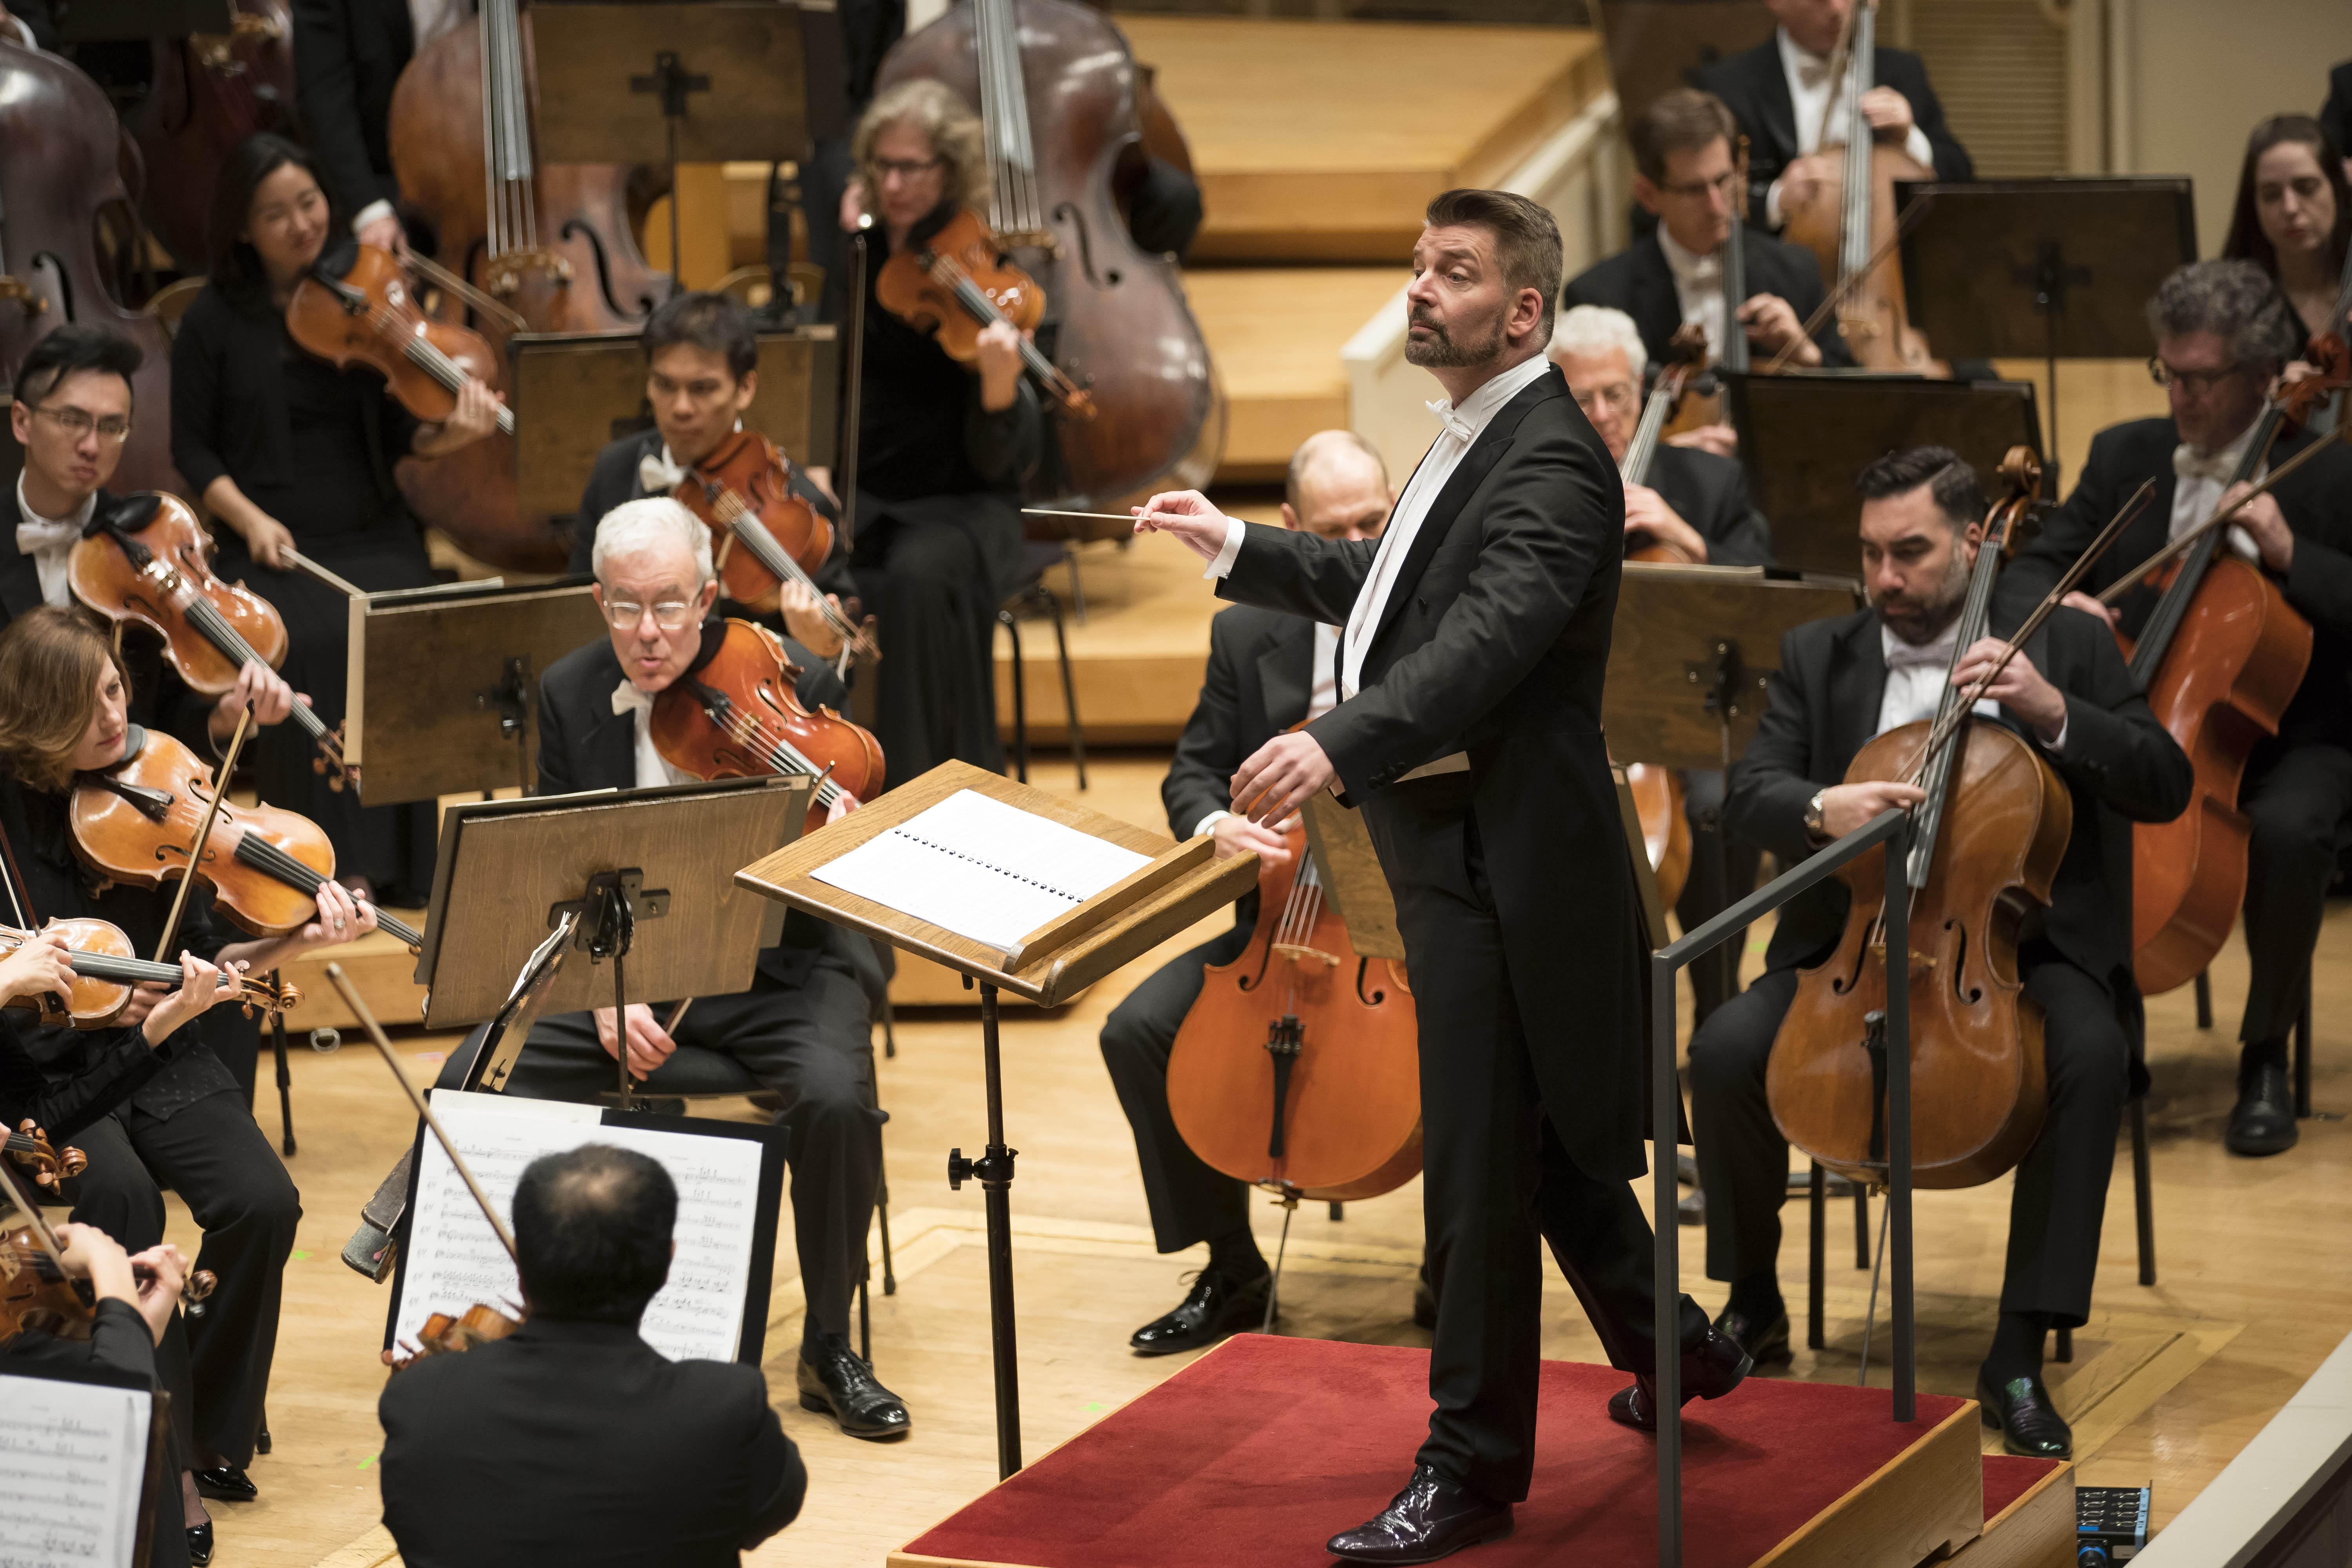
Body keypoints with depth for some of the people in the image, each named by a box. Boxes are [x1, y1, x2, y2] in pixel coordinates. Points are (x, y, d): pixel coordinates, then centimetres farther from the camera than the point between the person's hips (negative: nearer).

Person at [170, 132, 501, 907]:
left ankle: (397, 870, -22)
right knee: (307, 644, -33)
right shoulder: (216, 319, 5)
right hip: (271, 549, -1)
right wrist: (249, 517, -11)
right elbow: (193, 448, 7)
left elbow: (401, 436, 8)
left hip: (372, 536, 2)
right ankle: (337, 864, -31)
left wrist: (454, 431, -15)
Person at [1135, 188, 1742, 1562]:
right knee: (1540, 1139, 22)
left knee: (1480, 1167, -4)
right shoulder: (1480, 442, 14)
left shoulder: (1551, 460, -18)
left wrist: (1342, 744, -47)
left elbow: (1490, 635, -34)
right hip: (1456, 846, 10)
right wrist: (1237, 549, 25)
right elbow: (1399, 586, 28)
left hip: (1501, 861, -10)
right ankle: (1672, 1349, 39)